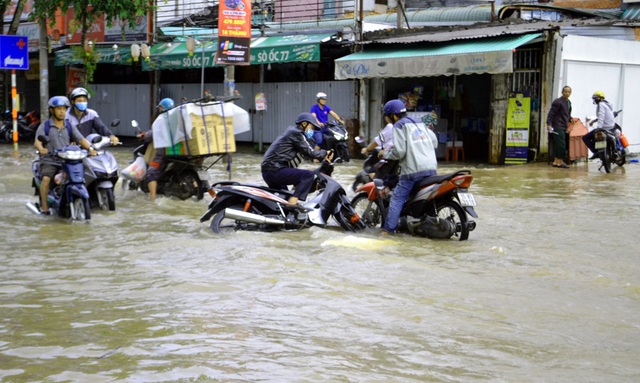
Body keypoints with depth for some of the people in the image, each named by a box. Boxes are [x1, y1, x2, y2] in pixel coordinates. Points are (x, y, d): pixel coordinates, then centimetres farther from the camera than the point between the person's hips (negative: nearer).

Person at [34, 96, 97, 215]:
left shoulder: (69, 126, 14)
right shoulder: (44, 126, 5)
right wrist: (41, 148, -34)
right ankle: (44, 207, -22)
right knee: (46, 178, -29)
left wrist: (90, 148, -17)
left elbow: (81, 139, 3)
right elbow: (37, 142, -10)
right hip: (49, 161, -3)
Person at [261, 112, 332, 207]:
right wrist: (324, 153, 6)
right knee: (308, 175, -19)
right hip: (275, 170, -11)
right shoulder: (296, 133, -8)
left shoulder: (292, 131, 22)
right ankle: (292, 203, -27)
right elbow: (310, 152, -9)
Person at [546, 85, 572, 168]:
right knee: (561, 145, -10)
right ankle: (560, 161, -3)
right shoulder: (558, 102, -10)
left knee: (558, 145, 9)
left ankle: (556, 161, 13)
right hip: (558, 126, -8)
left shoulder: (568, 102, 17)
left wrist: (570, 119, 10)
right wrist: (549, 124, -21)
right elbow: (551, 114, -13)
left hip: (564, 127, 8)